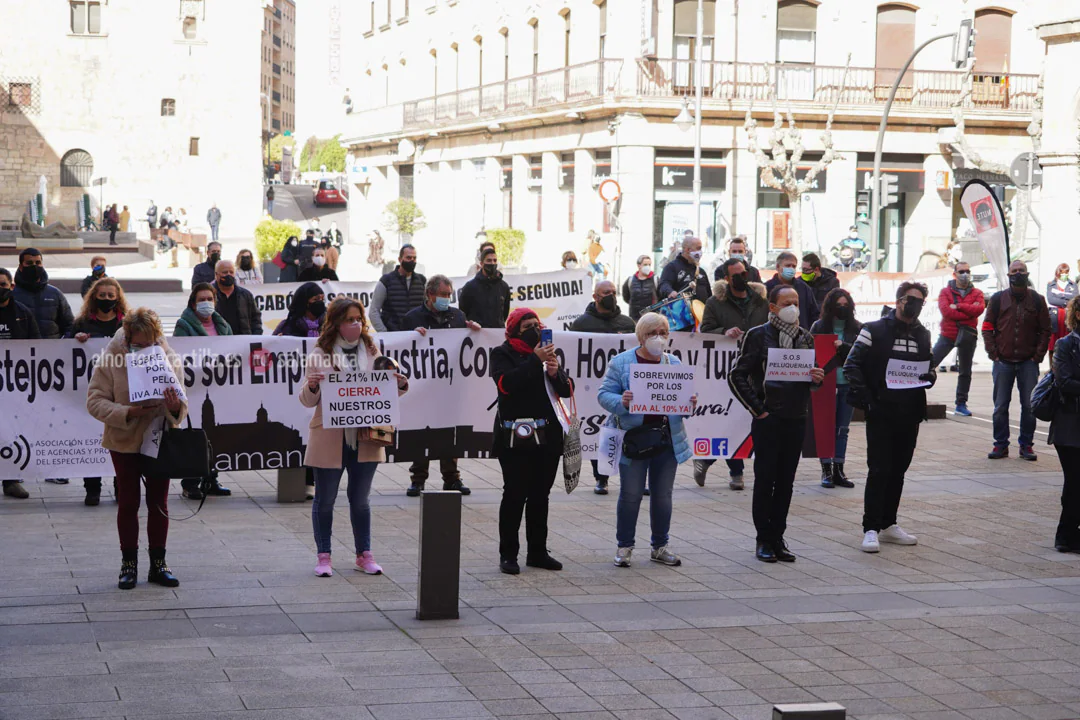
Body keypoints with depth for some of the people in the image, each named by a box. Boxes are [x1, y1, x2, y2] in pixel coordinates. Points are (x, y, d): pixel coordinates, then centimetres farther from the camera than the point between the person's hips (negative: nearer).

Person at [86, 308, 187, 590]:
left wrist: (175, 408, -27)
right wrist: (128, 412, -27)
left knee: (159, 503, 7)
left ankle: (158, 563, 18)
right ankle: (129, 564, 16)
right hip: (124, 440, -2)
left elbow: (181, 407, -3)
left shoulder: (169, 358, -6)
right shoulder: (111, 359, -13)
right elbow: (94, 401, -13)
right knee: (128, 503, 6)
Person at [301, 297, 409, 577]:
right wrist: (312, 387, -25)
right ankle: (323, 556, 15)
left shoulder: (371, 352, 6)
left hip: (365, 438, 3)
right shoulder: (320, 354, -4)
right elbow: (308, 401, -3)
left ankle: (364, 554, 21)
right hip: (329, 438, -3)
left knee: (361, 499, 12)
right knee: (325, 499, 6)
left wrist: (401, 385, -7)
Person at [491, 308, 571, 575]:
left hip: (547, 436, 5)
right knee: (515, 495, -5)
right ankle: (508, 554, 2)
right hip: (515, 438, -5)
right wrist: (535, 361, -23)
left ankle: (538, 552, 18)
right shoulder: (503, 354, 0)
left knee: (540, 495, 11)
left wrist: (556, 372, -10)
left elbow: (567, 390, 10)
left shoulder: (547, 352, 15)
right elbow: (506, 383, -20)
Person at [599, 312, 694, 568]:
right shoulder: (621, 362, -1)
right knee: (631, 494, -1)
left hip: (667, 438, 4)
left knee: (663, 494, 9)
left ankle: (659, 547, 20)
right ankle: (624, 547, 10)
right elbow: (604, 394, -3)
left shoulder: (674, 363, 11)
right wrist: (621, 402, -23)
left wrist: (689, 403, -8)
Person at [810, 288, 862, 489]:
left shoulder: (857, 328, 6)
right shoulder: (819, 327, 2)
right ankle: (827, 471, 5)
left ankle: (838, 471, 14)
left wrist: (843, 346, -18)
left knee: (843, 429, 8)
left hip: (848, 384, 2)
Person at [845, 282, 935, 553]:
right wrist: (865, 398, -15)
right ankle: (871, 529, -5)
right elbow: (852, 365, -7)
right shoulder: (874, 330, -4)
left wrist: (930, 376, -1)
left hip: (910, 415, 6)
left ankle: (888, 524, 20)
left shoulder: (923, 335, 13)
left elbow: (930, 366, 23)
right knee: (879, 470, -8)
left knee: (898, 470, 11)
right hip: (881, 412, -5)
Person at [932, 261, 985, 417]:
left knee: (965, 372, 10)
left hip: (967, 338, 2)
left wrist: (959, 306, -15)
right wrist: (969, 310, -14)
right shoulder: (946, 292, 2)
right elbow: (946, 311, -16)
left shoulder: (976, 293, 6)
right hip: (947, 335, -2)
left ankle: (961, 404, 19)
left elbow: (979, 309, -13)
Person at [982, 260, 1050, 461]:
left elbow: (1045, 330, 7)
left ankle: (1026, 445, 9)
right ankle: (1001, 444, 11)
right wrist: (993, 353, -3)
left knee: (1029, 405, 0)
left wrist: (1038, 355, -3)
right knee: (1000, 406, 3)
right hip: (1003, 362, 0)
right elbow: (987, 328, 6)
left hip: (1028, 362, 0)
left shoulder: (1037, 300, 5)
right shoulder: (998, 299, 5)